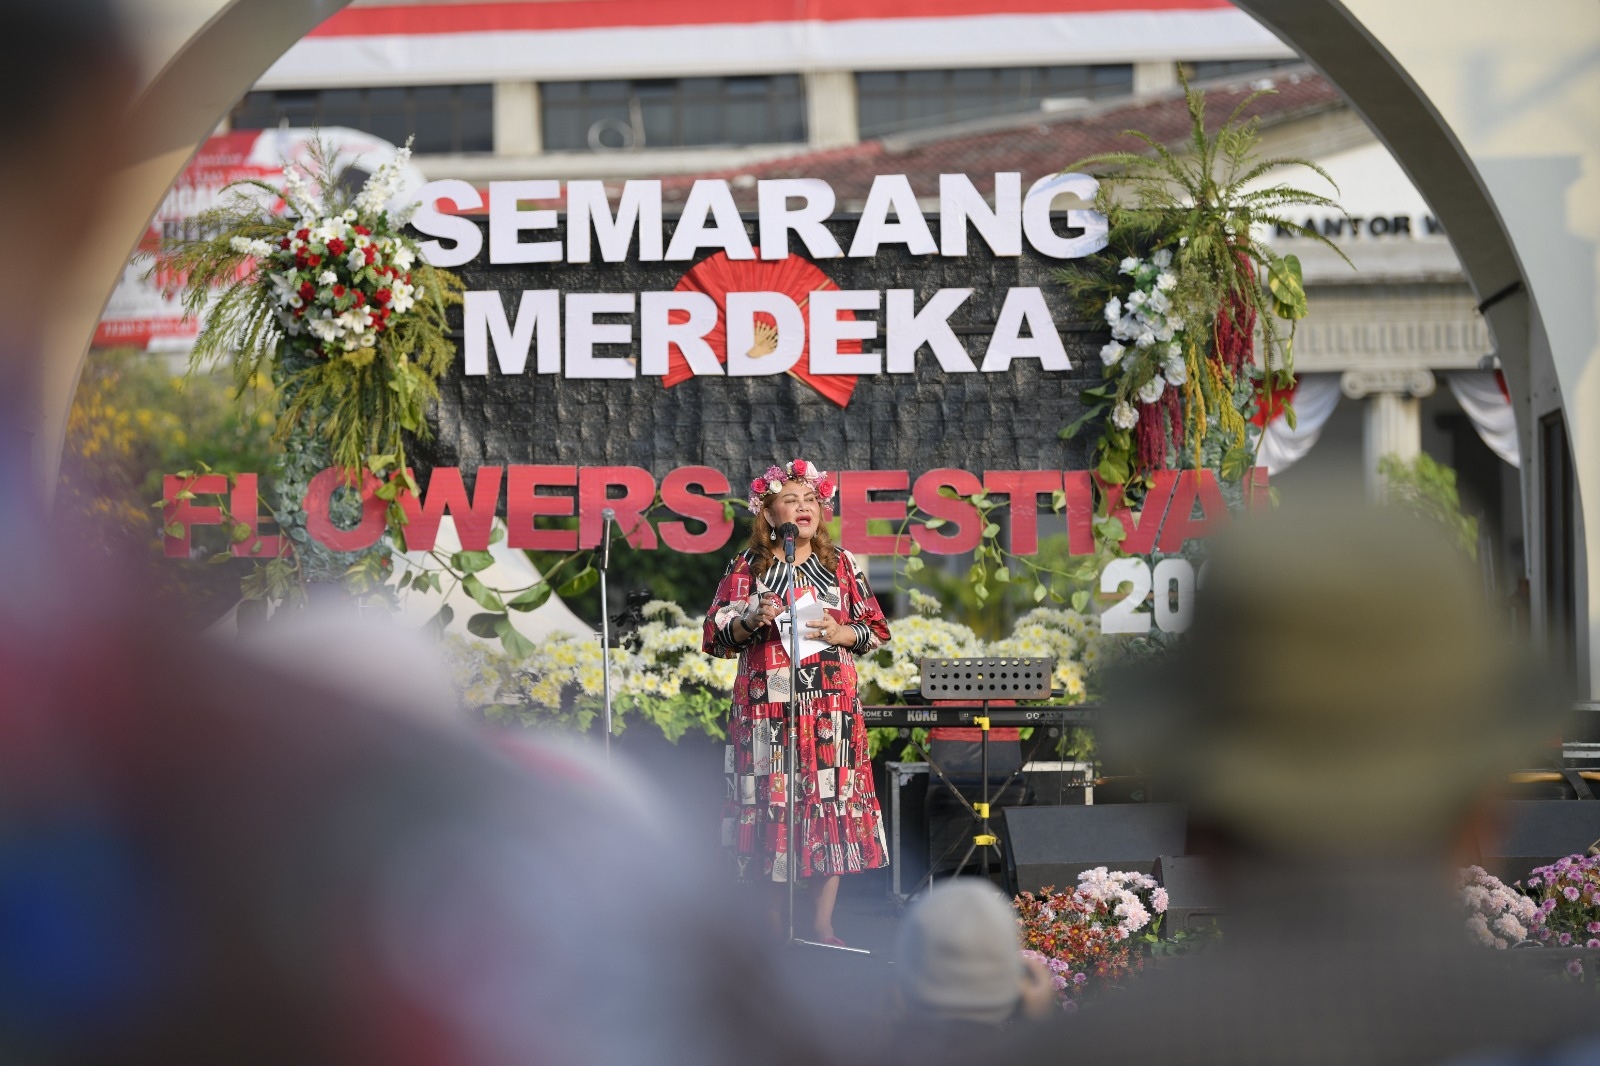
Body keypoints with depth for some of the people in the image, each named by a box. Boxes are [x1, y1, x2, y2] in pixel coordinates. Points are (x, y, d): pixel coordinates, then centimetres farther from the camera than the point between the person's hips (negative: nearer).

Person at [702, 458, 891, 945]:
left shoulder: (841, 565, 11)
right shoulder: (746, 568, 5)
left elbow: (876, 630, 12)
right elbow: (716, 637, 5)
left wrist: (840, 634, -7)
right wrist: (751, 621, -13)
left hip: (831, 707, 2)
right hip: (765, 708, -2)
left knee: (831, 803, -1)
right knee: (772, 802, -3)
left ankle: (822, 924, 6)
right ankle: (771, 926, 5)